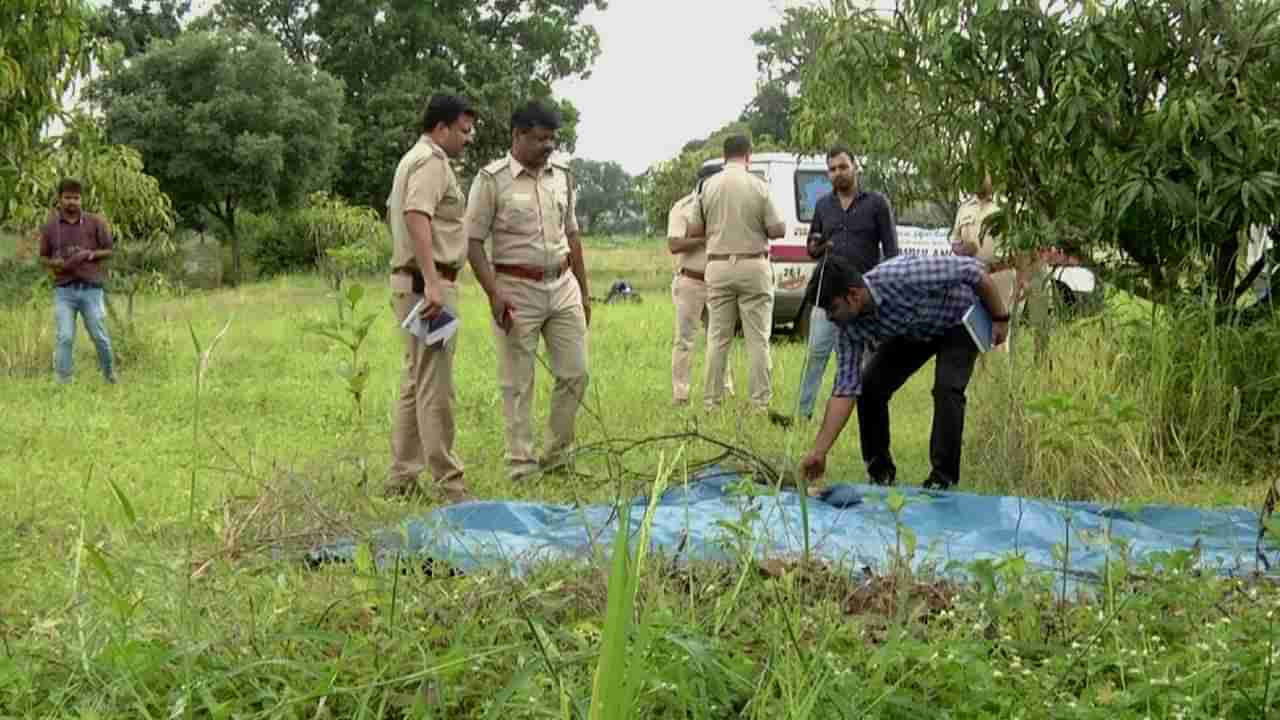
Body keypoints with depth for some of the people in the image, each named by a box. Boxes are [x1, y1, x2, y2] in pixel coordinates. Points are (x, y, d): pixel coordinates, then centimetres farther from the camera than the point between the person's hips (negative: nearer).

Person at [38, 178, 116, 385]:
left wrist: (91, 254, -13)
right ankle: (62, 382, -2)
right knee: (64, 338, -7)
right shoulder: (50, 226, 4)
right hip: (64, 291, 0)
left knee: (100, 336, 7)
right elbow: (43, 257, 12)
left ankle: (109, 374, 29)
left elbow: (109, 250, 6)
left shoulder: (95, 222, 1)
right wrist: (53, 263, -10)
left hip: (91, 289, 0)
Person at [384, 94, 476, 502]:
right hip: (428, 284, -11)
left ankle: (401, 478, 19)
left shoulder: (414, 159, 21)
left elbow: (396, 213, 27)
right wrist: (432, 283, -32)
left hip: (411, 282, 11)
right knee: (435, 387, -9)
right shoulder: (431, 161, -11)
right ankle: (449, 484, -7)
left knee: (416, 383, 14)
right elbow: (416, 217, -26)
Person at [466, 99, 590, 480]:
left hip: (562, 286, 6)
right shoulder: (492, 179, -7)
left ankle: (557, 455, 20)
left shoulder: (561, 176, 10)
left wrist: (583, 291, 15)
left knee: (575, 374, 5)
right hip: (517, 290, -5)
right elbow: (473, 240, -8)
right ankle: (521, 465, 9)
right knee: (518, 384, 0)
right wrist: (493, 293, -17)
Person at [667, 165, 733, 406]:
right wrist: (705, 238, -24)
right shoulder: (682, 208, -8)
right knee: (684, 340, -3)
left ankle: (725, 390, 18)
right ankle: (679, 395, -2)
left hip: (716, 284, 6)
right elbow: (674, 245, -19)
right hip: (690, 283, -6)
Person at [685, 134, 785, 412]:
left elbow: (693, 231, 5)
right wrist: (782, 223, 16)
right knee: (758, 338, 1)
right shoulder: (758, 186, -7)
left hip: (718, 267, 3)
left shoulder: (708, 186, 1)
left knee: (717, 337, 9)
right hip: (753, 267, -3)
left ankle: (711, 400, 10)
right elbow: (777, 230, -6)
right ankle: (761, 402, 1)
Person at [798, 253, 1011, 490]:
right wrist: (819, 452, -25)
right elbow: (846, 388, -20)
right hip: (912, 332, 5)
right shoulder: (848, 326, -23)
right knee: (870, 387, -8)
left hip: (958, 320, -5)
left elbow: (971, 269, -32)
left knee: (946, 388, -24)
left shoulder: (902, 276, -42)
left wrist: (1000, 318, -22)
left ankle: (943, 477, -10)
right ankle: (880, 472, 8)